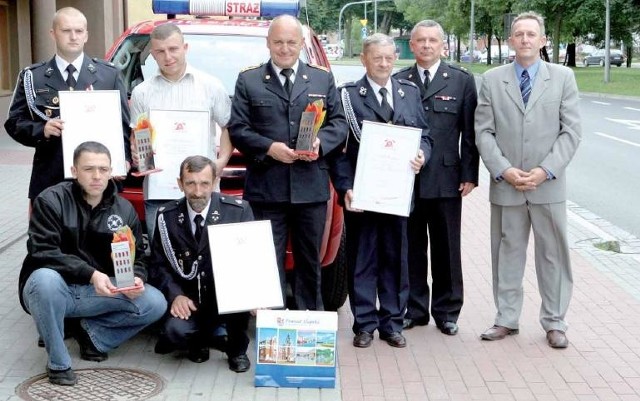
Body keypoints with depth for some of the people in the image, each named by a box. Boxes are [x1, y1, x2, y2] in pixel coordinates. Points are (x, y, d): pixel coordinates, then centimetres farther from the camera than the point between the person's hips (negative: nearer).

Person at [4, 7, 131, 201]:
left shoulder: (109, 74, 7)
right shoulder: (32, 76, 5)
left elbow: (122, 124, 5)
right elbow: (14, 122, 5)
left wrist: (123, 160, -11)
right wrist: (42, 129, -15)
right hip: (50, 180, 0)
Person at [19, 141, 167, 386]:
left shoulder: (124, 209, 2)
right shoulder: (51, 200, -11)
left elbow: (137, 257, 5)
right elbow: (42, 252, -21)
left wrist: (136, 279, -20)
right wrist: (90, 274, -33)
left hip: (98, 292, 4)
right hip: (55, 289, -3)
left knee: (155, 303, -17)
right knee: (45, 278, -39)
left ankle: (92, 332, 6)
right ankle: (58, 363, -19)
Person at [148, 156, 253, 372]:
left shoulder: (238, 210, -6)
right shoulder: (167, 216, -2)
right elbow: (159, 264, 2)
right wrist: (175, 295, -16)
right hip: (190, 301, 1)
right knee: (176, 330, -30)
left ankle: (237, 349, -5)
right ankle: (200, 339, 9)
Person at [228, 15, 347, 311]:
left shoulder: (323, 78, 13)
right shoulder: (248, 80, 6)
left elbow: (339, 122, 8)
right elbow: (237, 128, 0)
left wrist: (321, 142, -12)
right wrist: (269, 148, -16)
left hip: (311, 187, 2)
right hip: (266, 188, -2)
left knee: (310, 261, 11)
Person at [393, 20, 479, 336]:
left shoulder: (462, 81, 4)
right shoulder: (398, 82, 7)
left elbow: (470, 132, 2)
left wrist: (469, 174, -4)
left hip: (446, 179, -1)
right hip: (406, 179, 1)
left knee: (446, 249, 7)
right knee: (411, 247, 8)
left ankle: (446, 311, 19)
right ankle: (413, 309, 19)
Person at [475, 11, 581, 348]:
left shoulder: (563, 77, 2)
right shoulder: (492, 80, 4)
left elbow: (571, 131, -2)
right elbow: (483, 132, 0)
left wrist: (545, 171, -12)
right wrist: (504, 170, -12)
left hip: (548, 185, 0)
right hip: (505, 185, 1)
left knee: (553, 254, 7)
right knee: (506, 253, 9)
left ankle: (554, 322, 19)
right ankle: (506, 319, 22)